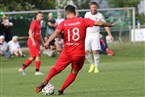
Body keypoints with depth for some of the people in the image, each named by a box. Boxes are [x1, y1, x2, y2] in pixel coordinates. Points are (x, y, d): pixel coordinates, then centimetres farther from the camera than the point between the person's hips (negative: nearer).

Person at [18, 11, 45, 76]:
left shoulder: (39, 23, 18)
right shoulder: (34, 23, -12)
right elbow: (30, 32, -20)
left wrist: (43, 42, 24)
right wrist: (33, 41, -27)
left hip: (36, 41, 10)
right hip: (33, 41, -10)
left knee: (33, 57, 10)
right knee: (38, 56, -8)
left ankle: (22, 68, 13)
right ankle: (37, 71, -6)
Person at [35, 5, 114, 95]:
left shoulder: (64, 23, 1)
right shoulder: (83, 21, 0)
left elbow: (56, 32, -15)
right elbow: (99, 23, -3)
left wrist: (48, 42, -27)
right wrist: (110, 25, 12)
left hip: (67, 53, 0)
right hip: (79, 54, 0)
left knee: (56, 69, 11)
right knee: (74, 73, 18)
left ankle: (45, 82, -12)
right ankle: (61, 90, 11)